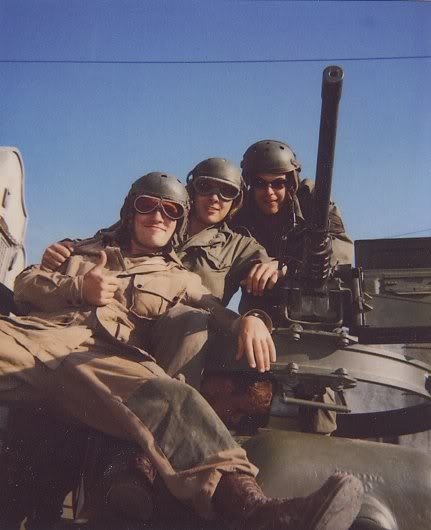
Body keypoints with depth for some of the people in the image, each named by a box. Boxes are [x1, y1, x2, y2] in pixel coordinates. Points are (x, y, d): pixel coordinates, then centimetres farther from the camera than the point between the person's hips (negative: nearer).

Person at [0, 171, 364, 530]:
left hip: (101, 356, -1)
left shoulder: (180, 280, 30)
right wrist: (76, 288, 3)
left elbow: (216, 310, 12)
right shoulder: (87, 252, 34)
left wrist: (247, 320, -12)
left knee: (170, 400, -35)